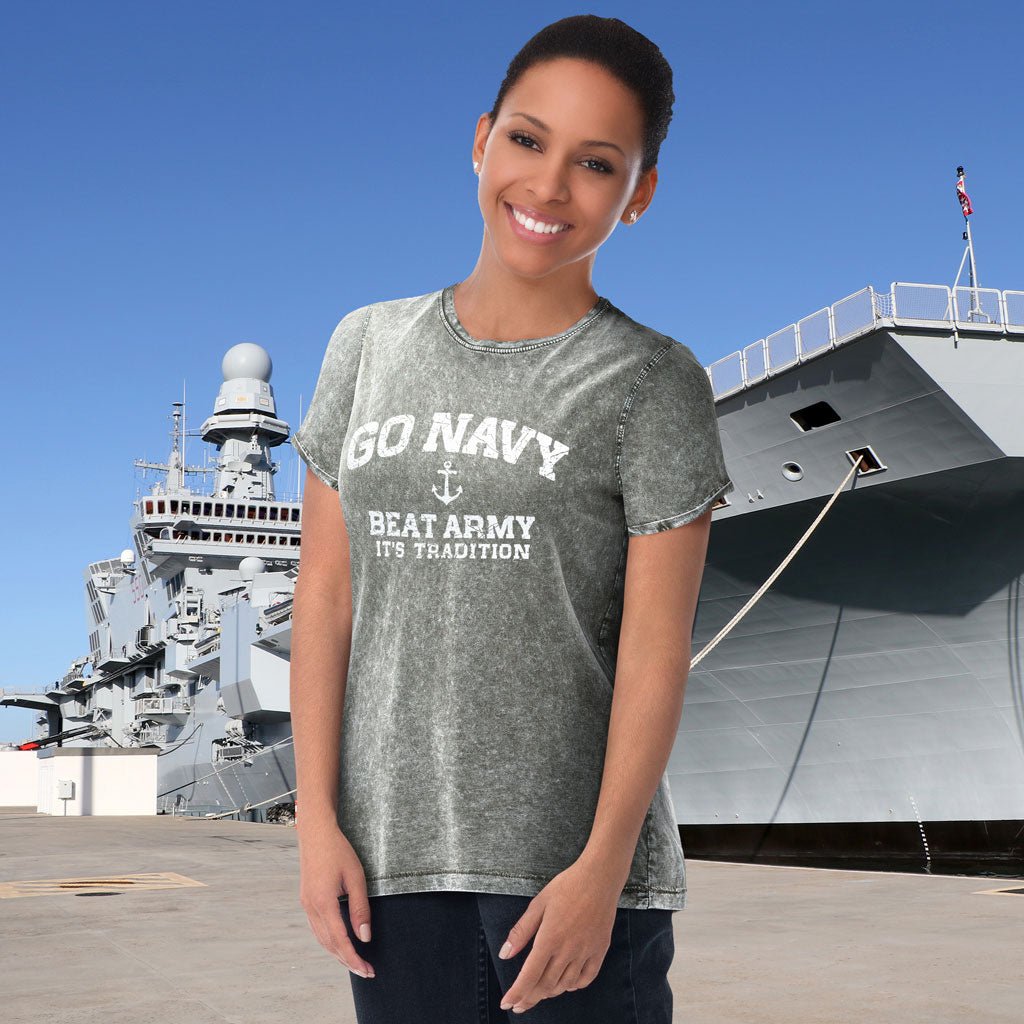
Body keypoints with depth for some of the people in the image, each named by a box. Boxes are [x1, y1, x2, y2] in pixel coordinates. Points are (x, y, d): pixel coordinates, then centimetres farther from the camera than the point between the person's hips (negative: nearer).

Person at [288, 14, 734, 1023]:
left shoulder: (652, 381, -2)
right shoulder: (369, 346, 8)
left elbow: (655, 648, -6)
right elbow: (326, 594, 6)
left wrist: (602, 867, -12)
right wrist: (318, 816, 1)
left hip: (574, 862, -3)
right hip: (393, 858, 3)